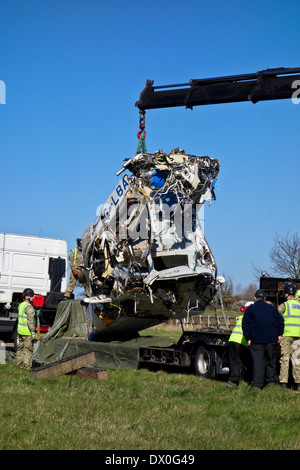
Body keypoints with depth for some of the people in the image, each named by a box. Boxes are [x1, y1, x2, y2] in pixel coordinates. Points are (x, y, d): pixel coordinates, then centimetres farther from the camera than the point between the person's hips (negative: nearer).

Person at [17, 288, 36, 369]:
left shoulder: (21, 305, 11)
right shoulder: (29, 307, -18)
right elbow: (30, 321, -21)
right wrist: (33, 332, -18)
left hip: (20, 331, 9)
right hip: (27, 332, -9)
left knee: (20, 348, 16)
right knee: (28, 349, -2)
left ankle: (19, 363, 24)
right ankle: (27, 365, 0)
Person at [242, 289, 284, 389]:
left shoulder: (250, 309, 4)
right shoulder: (272, 308, 10)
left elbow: (245, 325, 0)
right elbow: (280, 321, 4)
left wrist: (248, 338, 2)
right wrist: (279, 334, 9)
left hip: (256, 340, -2)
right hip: (272, 339, 2)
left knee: (258, 361, -1)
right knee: (271, 360, 16)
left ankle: (257, 384, -7)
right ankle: (271, 380, 22)